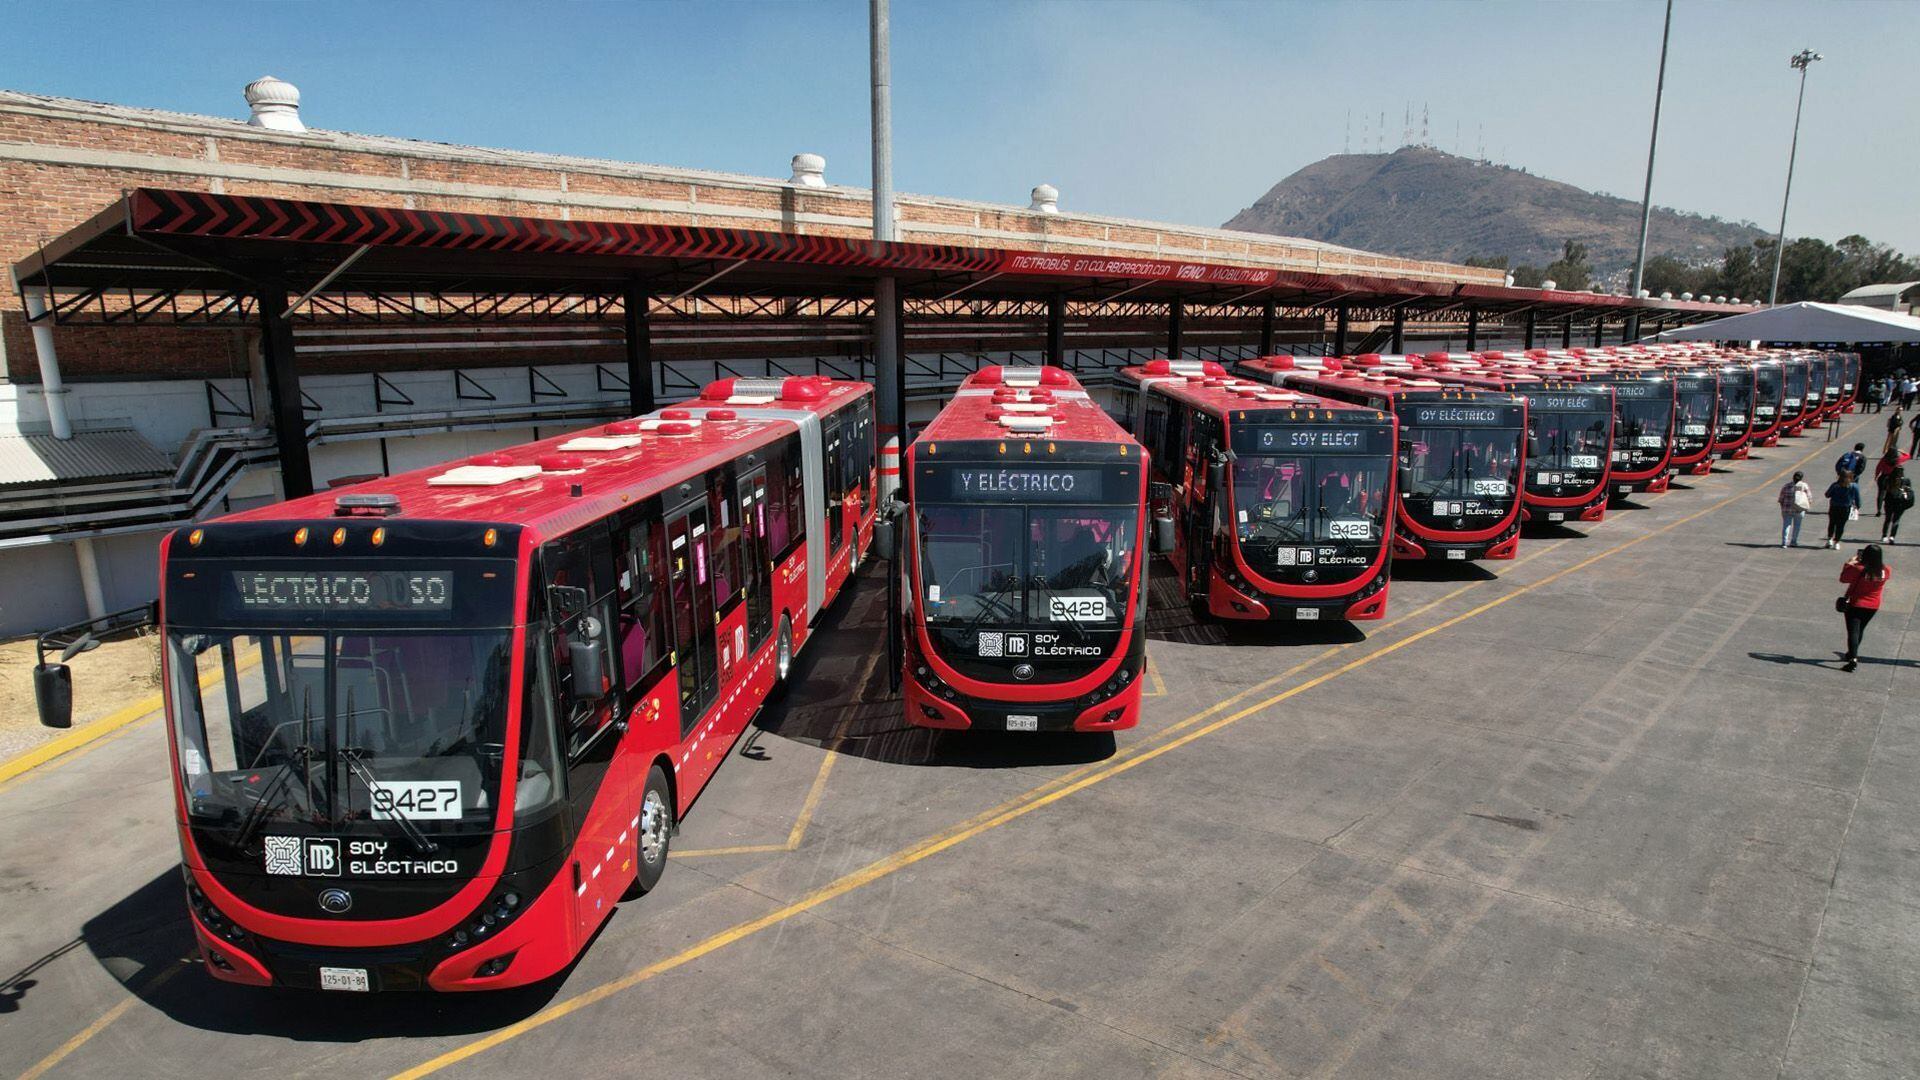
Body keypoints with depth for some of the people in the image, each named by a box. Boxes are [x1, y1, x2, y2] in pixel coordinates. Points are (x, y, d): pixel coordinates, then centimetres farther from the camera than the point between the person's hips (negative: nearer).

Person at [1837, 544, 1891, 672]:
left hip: (1855, 604, -5)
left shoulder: (1858, 569, -21)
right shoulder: (1885, 571, -9)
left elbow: (1843, 579, -9)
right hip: (1873, 606, 5)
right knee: (1860, 630, 22)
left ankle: (1853, 659, -18)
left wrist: (1849, 563, 0)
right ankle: (1851, 654, 38)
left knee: (1853, 631, -5)